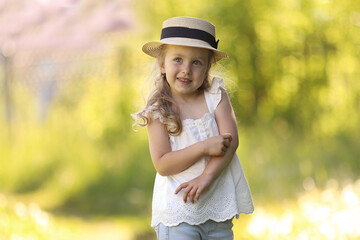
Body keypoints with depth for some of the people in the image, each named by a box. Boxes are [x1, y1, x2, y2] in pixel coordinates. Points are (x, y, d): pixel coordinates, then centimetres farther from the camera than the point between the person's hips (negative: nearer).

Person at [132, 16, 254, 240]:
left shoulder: (215, 95, 2)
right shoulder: (158, 112, -5)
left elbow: (231, 140, -8)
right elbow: (163, 165, -12)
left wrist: (207, 176, -20)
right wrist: (205, 147, -21)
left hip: (218, 203, 3)